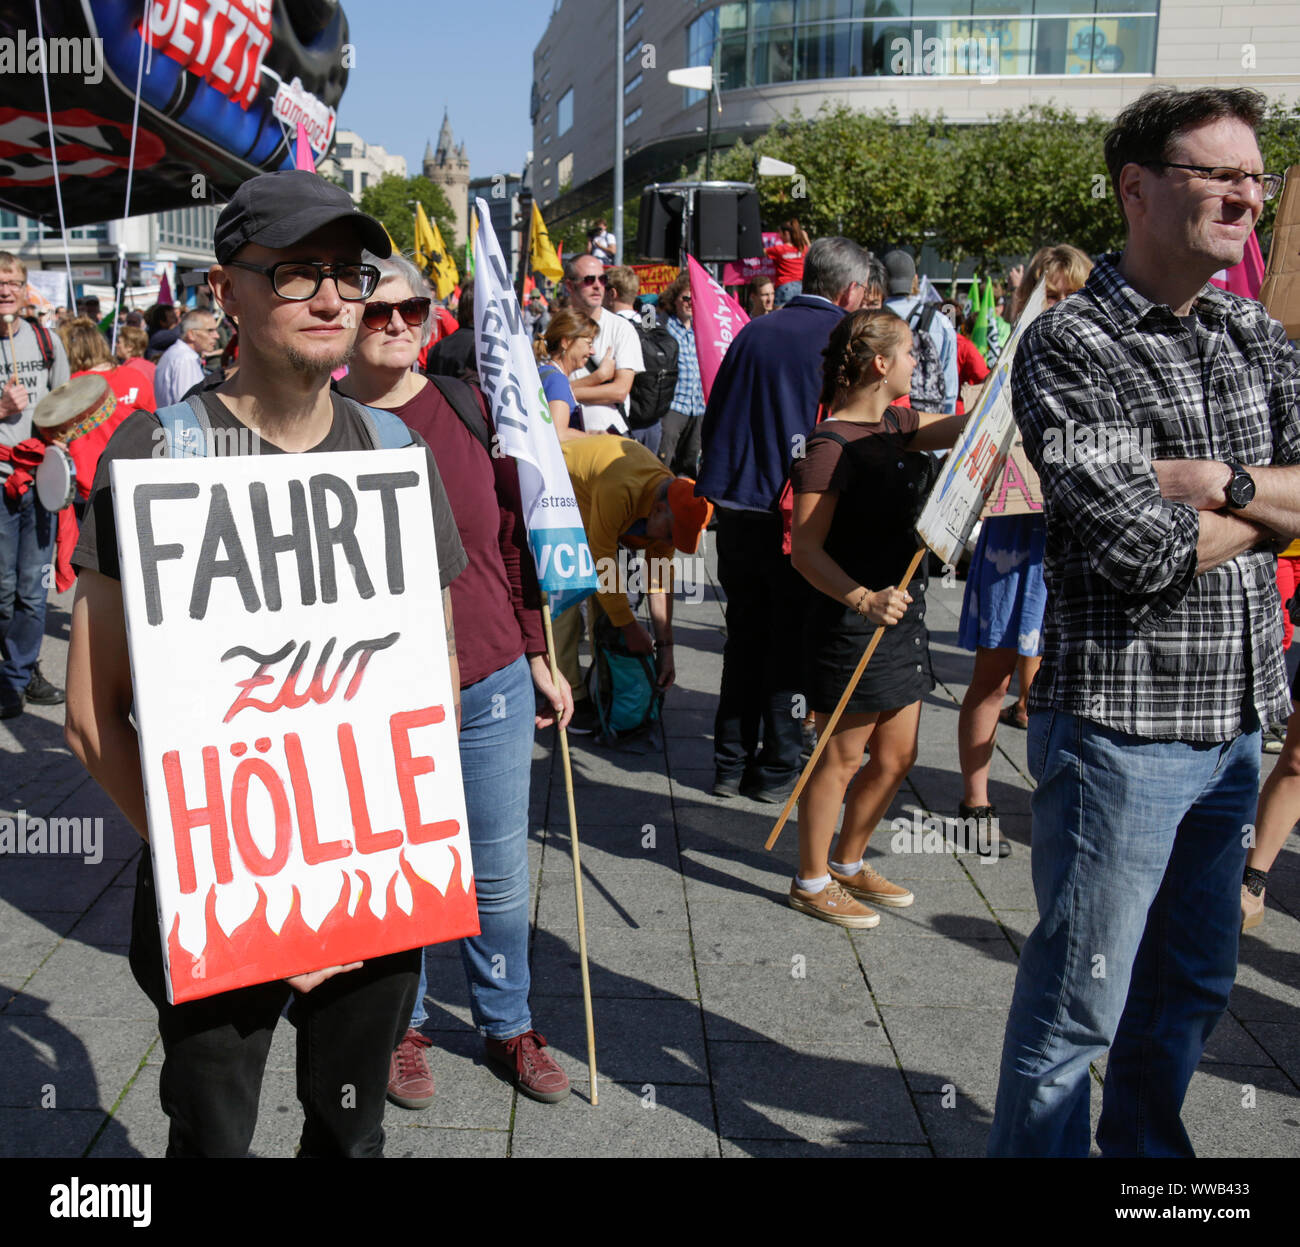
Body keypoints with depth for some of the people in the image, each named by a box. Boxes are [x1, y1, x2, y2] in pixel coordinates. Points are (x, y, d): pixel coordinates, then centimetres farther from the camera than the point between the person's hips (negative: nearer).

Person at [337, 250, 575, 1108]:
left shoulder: (473, 410, 1)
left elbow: (515, 539, 7)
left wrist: (540, 659, 8)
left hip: (490, 687, 2)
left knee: (502, 876, 12)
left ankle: (508, 1024, 36)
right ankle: (403, 1027, 38)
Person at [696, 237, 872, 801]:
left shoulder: (753, 332, 9)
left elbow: (711, 421, 13)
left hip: (734, 507, 5)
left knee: (744, 635, 15)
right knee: (793, 642, 7)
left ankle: (731, 762, 21)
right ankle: (776, 769, 15)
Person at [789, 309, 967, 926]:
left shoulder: (894, 424, 10)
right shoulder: (830, 447, -18)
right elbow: (805, 550, -21)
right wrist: (863, 598, -34)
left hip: (900, 614, 9)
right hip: (851, 622, -9)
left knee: (897, 757, 15)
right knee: (841, 758, 3)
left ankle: (848, 862, 34)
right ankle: (811, 882, 21)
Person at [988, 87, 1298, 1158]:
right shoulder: (1069, 348, -12)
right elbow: (1142, 550, -21)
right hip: (1122, 720, -7)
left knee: (1196, 984, 22)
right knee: (1080, 1004, 5)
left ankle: (1144, 1147, 43)